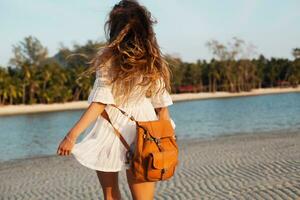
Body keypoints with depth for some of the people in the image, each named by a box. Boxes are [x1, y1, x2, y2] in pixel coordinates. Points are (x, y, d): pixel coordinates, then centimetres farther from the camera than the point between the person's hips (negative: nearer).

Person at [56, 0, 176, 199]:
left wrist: (72, 134, -14)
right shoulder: (154, 62, 0)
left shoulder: (107, 58, -10)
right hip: (140, 138, 2)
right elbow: (162, 107, 0)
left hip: (108, 133, -2)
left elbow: (99, 103, -15)